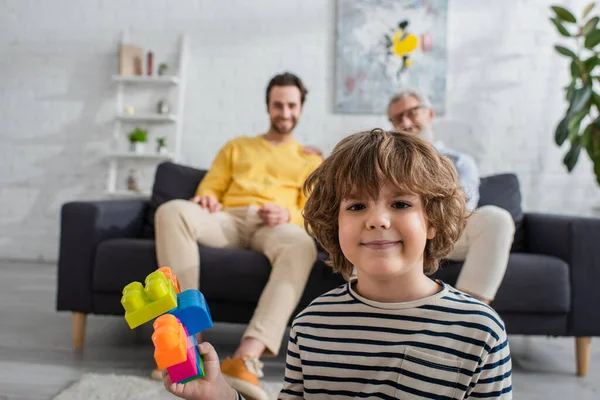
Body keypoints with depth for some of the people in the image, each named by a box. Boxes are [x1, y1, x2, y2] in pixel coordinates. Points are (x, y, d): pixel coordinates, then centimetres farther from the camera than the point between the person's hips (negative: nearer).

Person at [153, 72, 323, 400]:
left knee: (302, 244, -40)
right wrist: (207, 200, -6)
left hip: (277, 225, -1)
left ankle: (247, 356, -52)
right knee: (172, 210, -31)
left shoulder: (311, 160, 25)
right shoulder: (237, 146, 31)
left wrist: (288, 215, -13)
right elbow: (210, 187, 20)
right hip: (229, 219, 2)